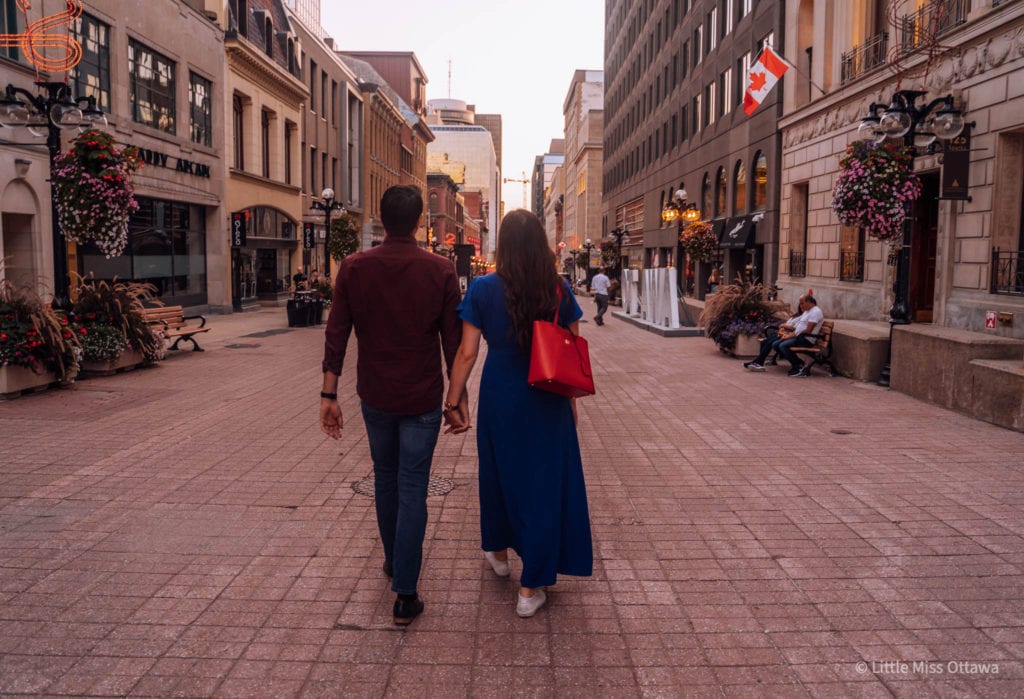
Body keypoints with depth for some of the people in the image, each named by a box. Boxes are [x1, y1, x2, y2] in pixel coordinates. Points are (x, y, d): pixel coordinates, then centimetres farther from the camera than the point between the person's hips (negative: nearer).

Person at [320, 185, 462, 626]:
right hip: (422, 399, -2)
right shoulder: (440, 271, -7)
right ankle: (405, 593, 4)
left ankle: (394, 560, 40)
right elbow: (453, 341, -5)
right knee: (412, 489, 4)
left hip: (375, 396, 2)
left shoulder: (354, 268, -4)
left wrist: (329, 395, -1)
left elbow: (336, 335, -6)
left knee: (385, 478, 22)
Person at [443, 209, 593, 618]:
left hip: (500, 399, 0)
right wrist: (572, 400, 13)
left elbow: (466, 353, -8)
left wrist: (455, 400, 2)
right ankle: (531, 588, 13)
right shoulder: (559, 290, -4)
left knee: (500, 473, 21)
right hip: (548, 401, 0)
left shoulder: (484, 289, -8)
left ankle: (499, 552, 44)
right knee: (544, 481, 8)